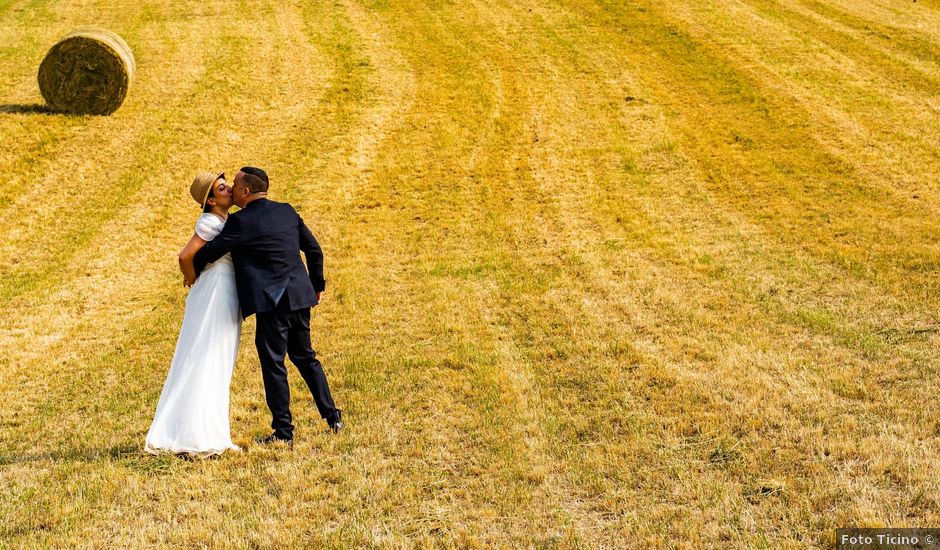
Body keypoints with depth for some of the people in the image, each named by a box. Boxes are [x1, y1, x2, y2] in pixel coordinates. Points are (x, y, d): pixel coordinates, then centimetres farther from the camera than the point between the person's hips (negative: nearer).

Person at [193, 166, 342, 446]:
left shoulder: (240, 222, -10)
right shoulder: (287, 211, 10)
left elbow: (208, 253, -10)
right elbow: (314, 250, 15)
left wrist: (192, 273, 11)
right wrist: (316, 285, 26)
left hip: (271, 303, -7)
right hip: (299, 297, 7)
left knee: (273, 364, 1)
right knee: (305, 357, 20)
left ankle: (283, 431, 4)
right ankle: (332, 415, 21)